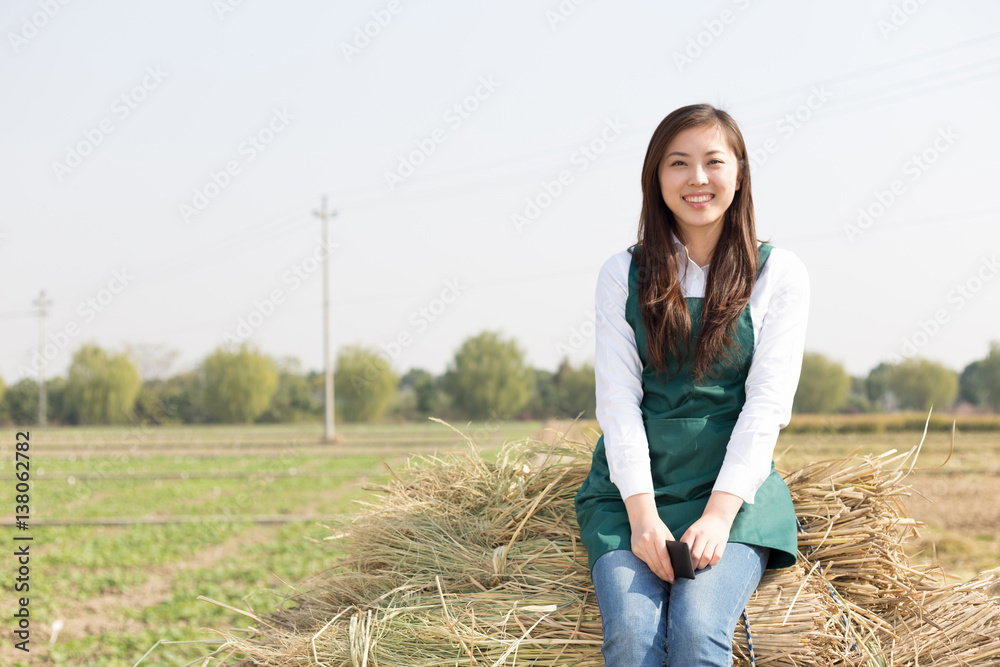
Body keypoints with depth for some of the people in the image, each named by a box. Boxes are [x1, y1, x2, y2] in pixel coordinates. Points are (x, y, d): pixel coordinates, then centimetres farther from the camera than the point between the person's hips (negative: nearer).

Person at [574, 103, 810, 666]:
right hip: (633, 488, 1)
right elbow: (618, 398, 0)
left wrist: (719, 515, -15)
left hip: (734, 489, -1)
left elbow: (768, 402, -3)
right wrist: (643, 515, -14)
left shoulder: (778, 273, 5)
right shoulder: (623, 275, 9)